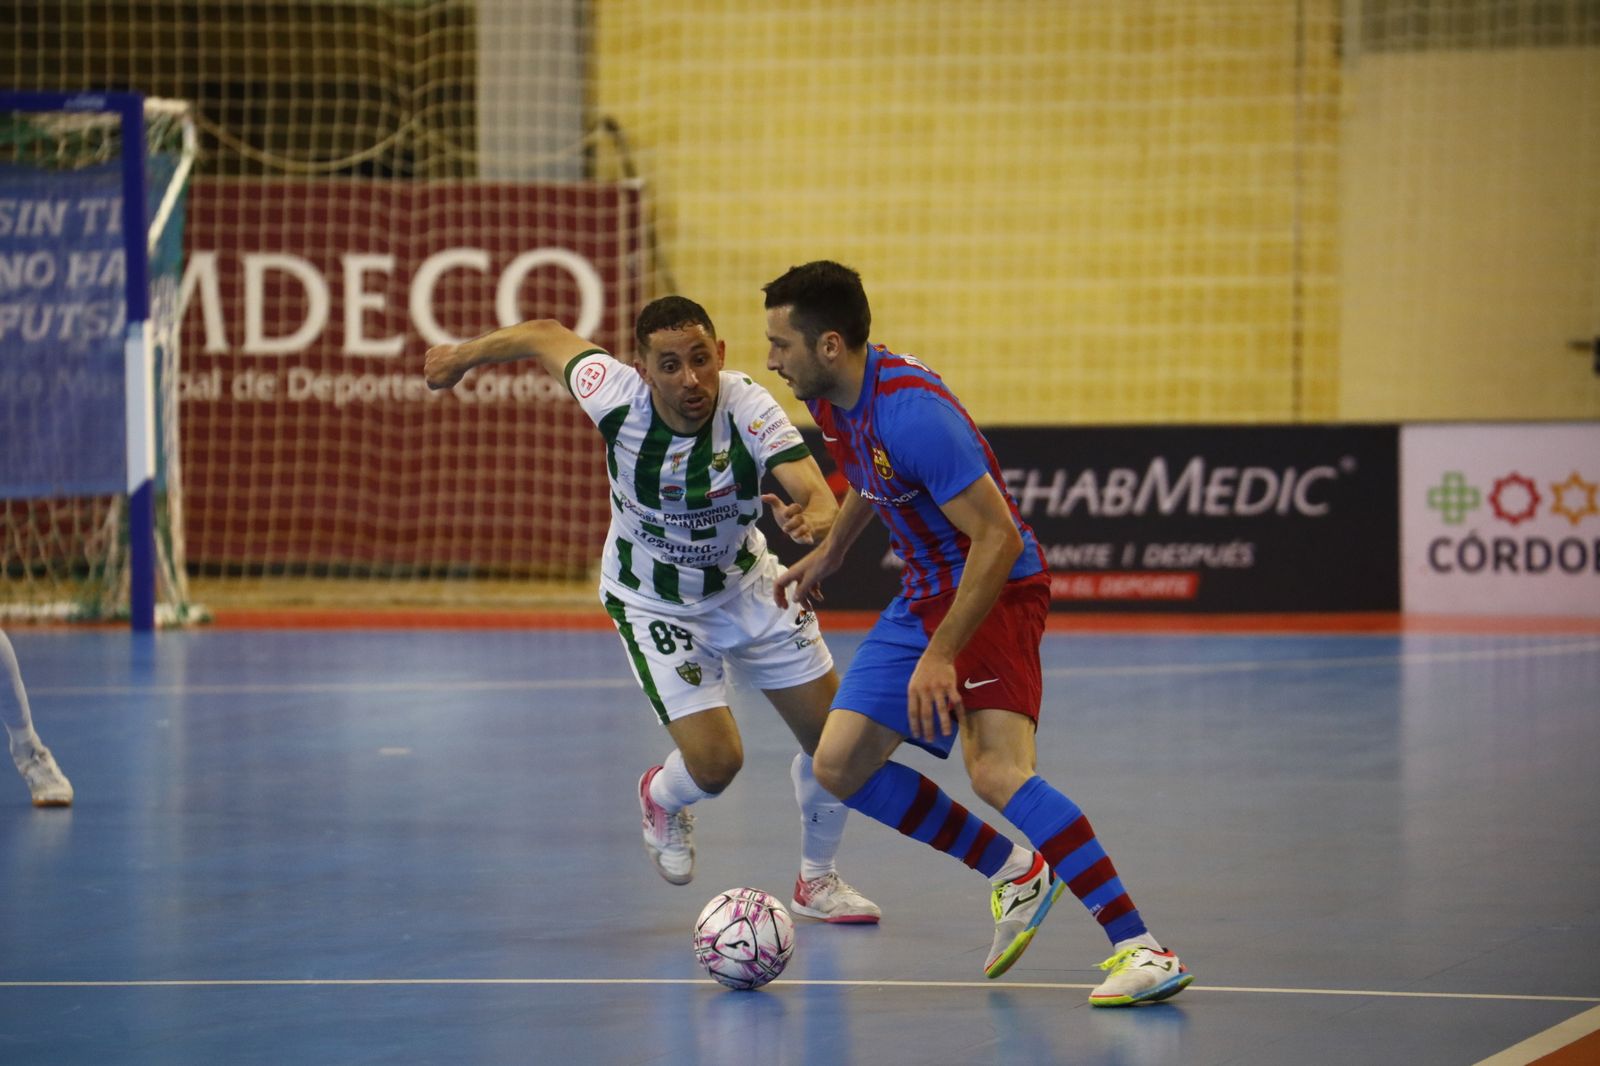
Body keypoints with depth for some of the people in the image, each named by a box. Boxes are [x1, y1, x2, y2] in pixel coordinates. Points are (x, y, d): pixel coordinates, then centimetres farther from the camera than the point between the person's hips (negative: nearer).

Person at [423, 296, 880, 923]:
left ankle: (817, 880, 31)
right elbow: (548, 336, -9)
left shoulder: (750, 410, -31)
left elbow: (821, 499, -43)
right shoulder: (616, 397, -29)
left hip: (745, 585, 2)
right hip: (654, 604, -2)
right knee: (715, 761, -14)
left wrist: (811, 518, -67)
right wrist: (462, 356, 7)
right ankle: (662, 799, 26)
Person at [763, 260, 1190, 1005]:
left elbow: (999, 538, -29)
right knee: (839, 765, 5)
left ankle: (1141, 951, -28)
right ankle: (1015, 873, 18)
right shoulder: (831, 400, 1)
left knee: (995, 771, -27)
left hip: (995, 591, -10)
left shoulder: (910, 412, -28)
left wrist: (941, 656, -29)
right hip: (924, 594, 10)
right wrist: (829, 553, 34)